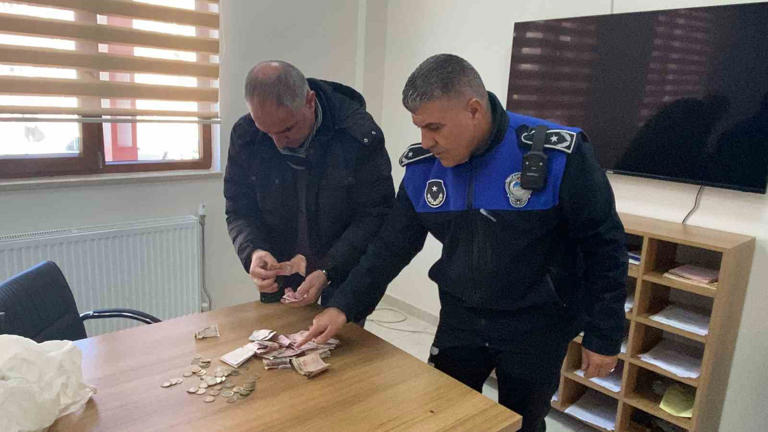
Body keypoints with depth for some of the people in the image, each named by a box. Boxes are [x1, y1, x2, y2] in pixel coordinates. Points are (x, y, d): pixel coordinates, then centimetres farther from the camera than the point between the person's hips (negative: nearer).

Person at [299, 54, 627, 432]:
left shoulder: (557, 156, -21)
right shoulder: (422, 167, -7)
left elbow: (603, 246, -12)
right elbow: (392, 245, 0)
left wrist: (603, 337, -8)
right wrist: (344, 306, -8)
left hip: (536, 329, -3)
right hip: (459, 322, 4)